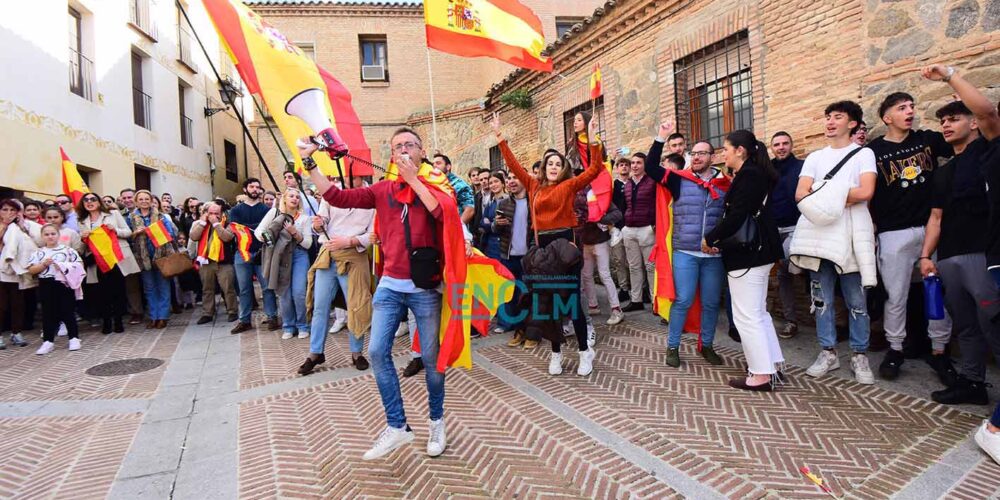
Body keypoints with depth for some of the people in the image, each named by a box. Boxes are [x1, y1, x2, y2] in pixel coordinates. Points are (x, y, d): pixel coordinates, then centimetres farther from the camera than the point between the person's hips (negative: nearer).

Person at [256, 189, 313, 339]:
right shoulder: (274, 212, 2)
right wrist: (266, 238, -19)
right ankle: (288, 327, 18)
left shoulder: (303, 218, 2)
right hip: (280, 257, 1)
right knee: (285, 294, 4)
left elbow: (308, 243, -1)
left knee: (298, 292, -9)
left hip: (299, 255, -1)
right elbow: (258, 231, 1)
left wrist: (295, 233, -16)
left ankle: (302, 326, 8)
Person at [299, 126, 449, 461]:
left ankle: (437, 422, 27)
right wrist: (310, 164, -3)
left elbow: (444, 214, -21)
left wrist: (414, 179, -16)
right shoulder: (383, 190, 7)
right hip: (390, 285, 3)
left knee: (431, 356, 6)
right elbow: (338, 197, 2)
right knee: (377, 352, -2)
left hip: (425, 287, -3)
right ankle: (397, 427, 12)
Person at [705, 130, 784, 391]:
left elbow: (736, 217, -22)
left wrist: (710, 238, -10)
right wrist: (720, 240, 7)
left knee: (746, 315, -3)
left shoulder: (748, 176, -16)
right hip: (757, 251, 11)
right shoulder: (756, 174, 14)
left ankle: (760, 374, 4)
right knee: (758, 312, 18)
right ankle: (771, 364, 27)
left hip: (747, 253, -11)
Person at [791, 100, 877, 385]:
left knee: (856, 301, 2)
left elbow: (866, 192, -9)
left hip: (850, 236, -3)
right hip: (818, 234, 3)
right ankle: (828, 353, 17)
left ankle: (859, 356, 14)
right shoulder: (814, 158, 16)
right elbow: (801, 195, 3)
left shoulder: (863, 154, 7)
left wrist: (823, 196, -5)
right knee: (822, 299, 7)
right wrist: (839, 198, -12)